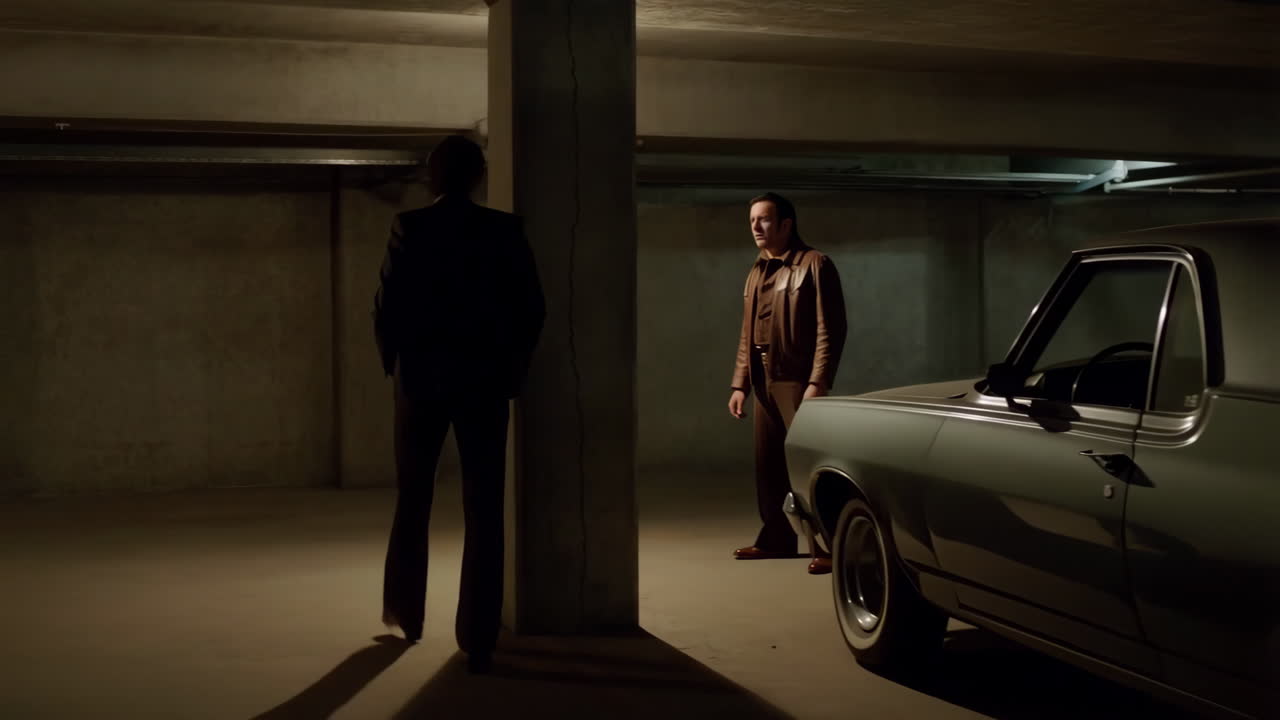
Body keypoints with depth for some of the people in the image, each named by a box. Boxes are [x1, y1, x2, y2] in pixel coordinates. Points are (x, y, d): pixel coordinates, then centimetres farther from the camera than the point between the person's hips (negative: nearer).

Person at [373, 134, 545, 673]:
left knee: (412, 500, 18)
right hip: (485, 380, 0)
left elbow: (388, 306, -7)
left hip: (422, 376, 0)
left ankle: (405, 613, 31)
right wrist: (513, 370, 7)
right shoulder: (504, 230, -2)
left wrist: (393, 365, 8)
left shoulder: (409, 228, -5)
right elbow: (531, 308, -4)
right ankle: (477, 640, -3)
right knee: (483, 510, 1)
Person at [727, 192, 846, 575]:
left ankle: (826, 548, -3)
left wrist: (818, 382, -20)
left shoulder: (814, 265, -7)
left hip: (797, 382, -7)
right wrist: (740, 384, 14)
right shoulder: (756, 273, 17)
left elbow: (830, 329, -13)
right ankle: (775, 539, 22)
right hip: (765, 383, 7)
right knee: (767, 464, 10)